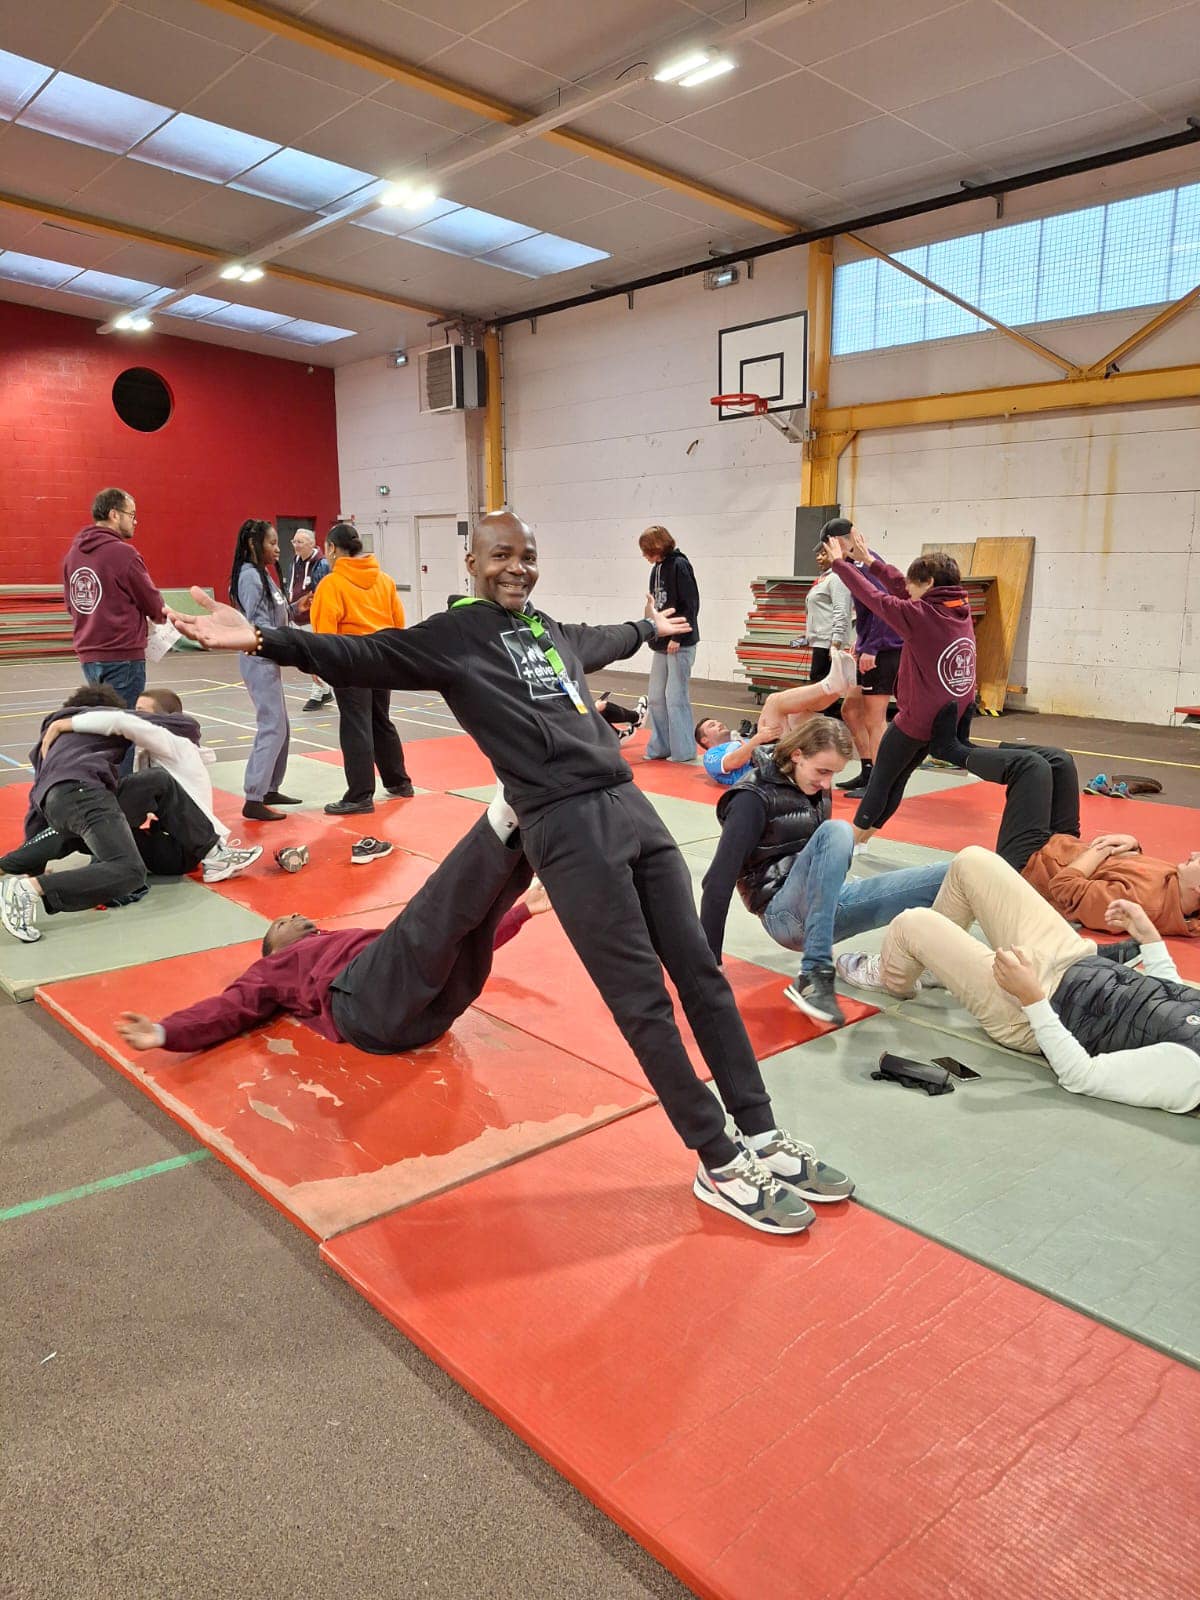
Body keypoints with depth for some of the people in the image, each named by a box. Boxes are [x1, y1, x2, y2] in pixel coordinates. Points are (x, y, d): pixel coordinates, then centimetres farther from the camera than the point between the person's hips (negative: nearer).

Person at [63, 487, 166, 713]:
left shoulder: (73, 552, 8)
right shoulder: (123, 552, -13)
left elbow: (70, 603, 15)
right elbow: (153, 603, -6)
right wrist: (162, 615, 14)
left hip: (87, 655, 7)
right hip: (122, 657, -7)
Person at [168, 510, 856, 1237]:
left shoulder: (555, 631, 22)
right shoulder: (452, 636, 2)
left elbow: (602, 643, 45)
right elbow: (364, 657, -12)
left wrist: (650, 626, 64)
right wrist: (261, 638, -26)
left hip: (631, 803, 7)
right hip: (567, 826, -7)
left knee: (701, 972, 9)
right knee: (645, 1001, -3)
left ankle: (764, 1138, 22)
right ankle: (722, 1166, 12)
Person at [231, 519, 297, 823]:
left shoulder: (263, 573, 15)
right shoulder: (250, 576, -15)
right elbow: (257, 624, -20)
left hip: (269, 660, 10)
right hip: (260, 661, -10)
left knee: (280, 727, 14)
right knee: (272, 728, -11)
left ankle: (270, 789, 24)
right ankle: (253, 801, -10)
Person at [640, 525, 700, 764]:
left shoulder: (679, 565, -11)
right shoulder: (658, 569, 13)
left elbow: (690, 605, -15)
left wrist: (677, 637, -17)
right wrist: (654, 633, 9)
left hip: (680, 644, -8)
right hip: (661, 643, 8)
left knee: (676, 697, -4)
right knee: (656, 697, 10)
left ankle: (684, 750, 6)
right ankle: (660, 747, 19)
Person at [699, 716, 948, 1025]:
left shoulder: (816, 788, 10)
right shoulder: (753, 797, -14)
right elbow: (719, 881, -20)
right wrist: (710, 962, -23)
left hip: (826, 903, 7)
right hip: (786, 913, -7)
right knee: (836, 831, -38)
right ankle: (813, 976, -38)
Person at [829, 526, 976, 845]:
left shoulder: (920, 615, -18)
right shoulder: (960, 611, 4)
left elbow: (875, 597, -10)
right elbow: (903, 591, 12)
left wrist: (841, 562, 3)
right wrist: (869, 560, 16)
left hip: (915, 720, -8)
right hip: (948, 720, 8)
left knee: (880, 780, 7)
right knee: (898, 780, 17)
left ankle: (851, 840, 16)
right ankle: (863, 839, 27)